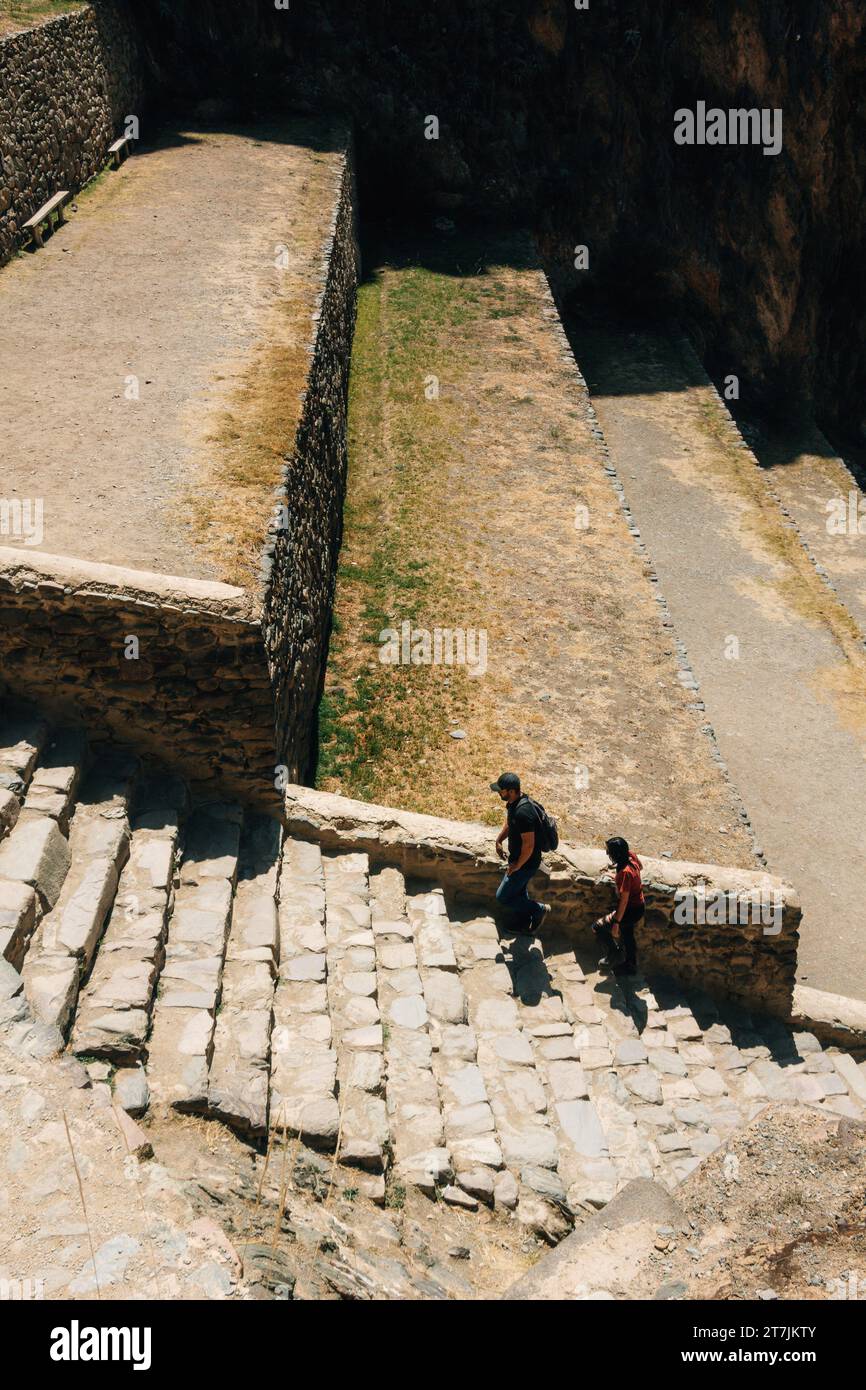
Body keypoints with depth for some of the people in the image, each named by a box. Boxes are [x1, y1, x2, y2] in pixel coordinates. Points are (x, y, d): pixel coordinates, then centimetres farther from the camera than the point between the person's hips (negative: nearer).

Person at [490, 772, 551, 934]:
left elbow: (529, 845, -31)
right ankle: (526, 924, 43)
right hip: (517, 858, 9)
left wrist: (517, 865, -18)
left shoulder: (523, 812, -35)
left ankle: (539, 909, 17)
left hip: (526, 863, -9)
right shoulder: (513, 802, -4)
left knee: (502, 897, 3)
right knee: (519, 893, 25)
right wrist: (499, 840, 9)